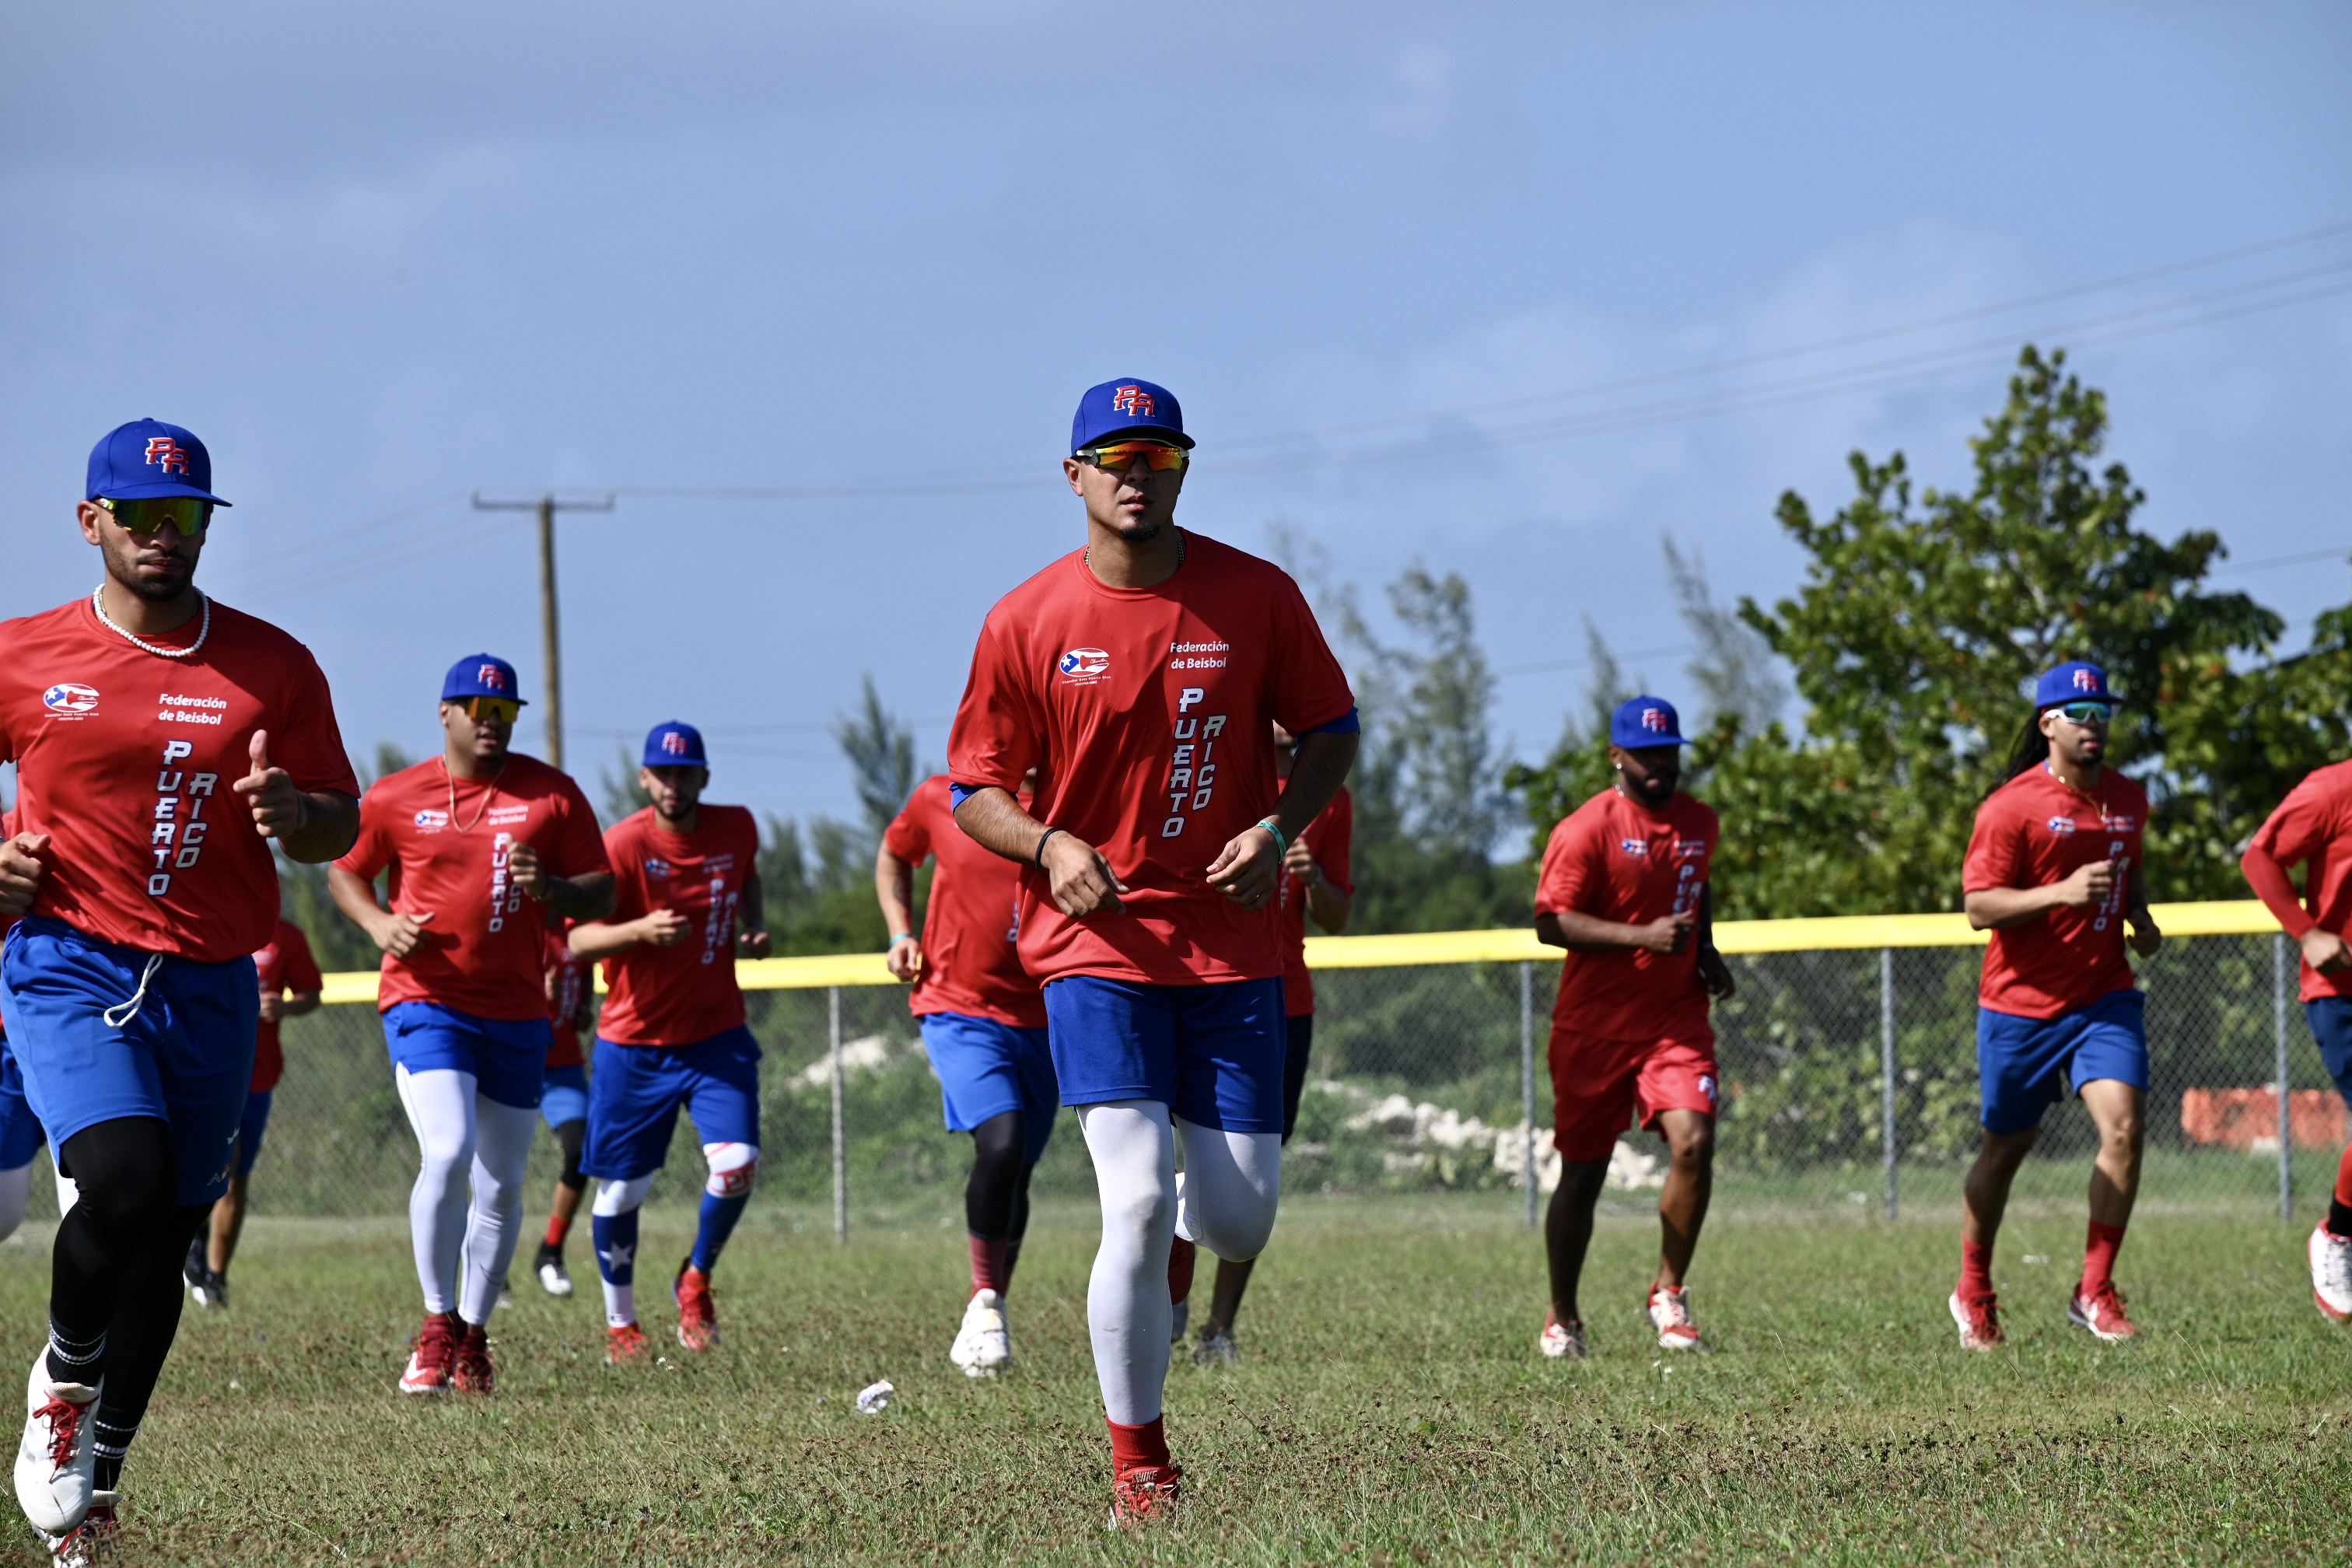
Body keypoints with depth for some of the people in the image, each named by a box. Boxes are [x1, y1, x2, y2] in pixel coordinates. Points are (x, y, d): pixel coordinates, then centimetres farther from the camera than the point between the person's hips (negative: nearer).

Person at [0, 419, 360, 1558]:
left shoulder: (272, 668, 5)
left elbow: (342, 827, 9)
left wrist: (292, 813, -14)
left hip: (212, 990, 3)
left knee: (170, 1231, 7)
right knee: (123, 1177, -26)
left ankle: (94, 1474, 25)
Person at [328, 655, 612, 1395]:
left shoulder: (553, 794, 4)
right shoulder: (395, 798, 1)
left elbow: (602, 893, 5)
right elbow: (344, 870, 14)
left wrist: (550, 888, -17)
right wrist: (379, 922, -7)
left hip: (517, 1014, 3)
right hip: (425, 1002, -3)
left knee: (502, 1187, 7)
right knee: (448, 1155, -21)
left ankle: (473, 1337, 23)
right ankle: (438, 1327, -6)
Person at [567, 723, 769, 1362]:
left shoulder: (737, 828, -1)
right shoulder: (622, 845, -14)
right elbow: (577, 941, -19)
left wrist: (754, 926, 5)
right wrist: (641, 931, -36)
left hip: (716, 1036, 2)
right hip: (633, 1043, -2)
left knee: (736, 1162, -16)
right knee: (621, 1189, 4)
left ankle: (696, 1280, 11)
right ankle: (620, 1321, 26)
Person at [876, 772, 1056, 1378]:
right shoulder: (941, 799, -2)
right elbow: (893, 856, 18)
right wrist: (901, 933, 5)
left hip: (1042, 1016, 3)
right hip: (958, 1008, -3)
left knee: (1016, 1171, 10)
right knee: (1002, 1140, -24)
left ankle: (988, 1309, 28)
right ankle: (985, 1301, -11)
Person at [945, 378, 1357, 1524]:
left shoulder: (1255, 597, 0)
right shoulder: (1026, 622, -3)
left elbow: (1330, 728, 10)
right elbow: (976, 787, 4)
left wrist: (1278, 828, -8)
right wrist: (1048, 845, -17)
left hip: (1231, 944, 2)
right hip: (1094, 945, -2)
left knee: (1239, 1219, 0)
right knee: (1139, 1202, -15)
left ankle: (1166, 1256, 40)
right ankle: (1137, 1462, 0)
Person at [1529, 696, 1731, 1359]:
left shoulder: (1700, 821, 9)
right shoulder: (1587, 829, -11)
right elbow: (1551, 922, -17)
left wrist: (1705, 950, 11)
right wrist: (1642, 937, -26)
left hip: (1677, 1018, 3)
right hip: (1595, 1027, -3)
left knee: (1693, 1143, -18)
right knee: (1581, 1174, 5)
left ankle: (1668, 1295, -2)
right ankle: (1562, 1321, 21)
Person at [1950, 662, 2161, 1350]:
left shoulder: (2128, 800, 7)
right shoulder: (2012, 808, -12)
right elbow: (1980, 906, -16)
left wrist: (2139, 917, 5)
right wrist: (2062, 892, -29)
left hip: (2104, 996, 4)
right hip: (2021, 1003, -4)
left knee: (2123, 1126, -16)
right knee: (2006, 1147, 9)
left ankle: (2094, 1293, -7)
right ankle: (1973, 1292, 30)